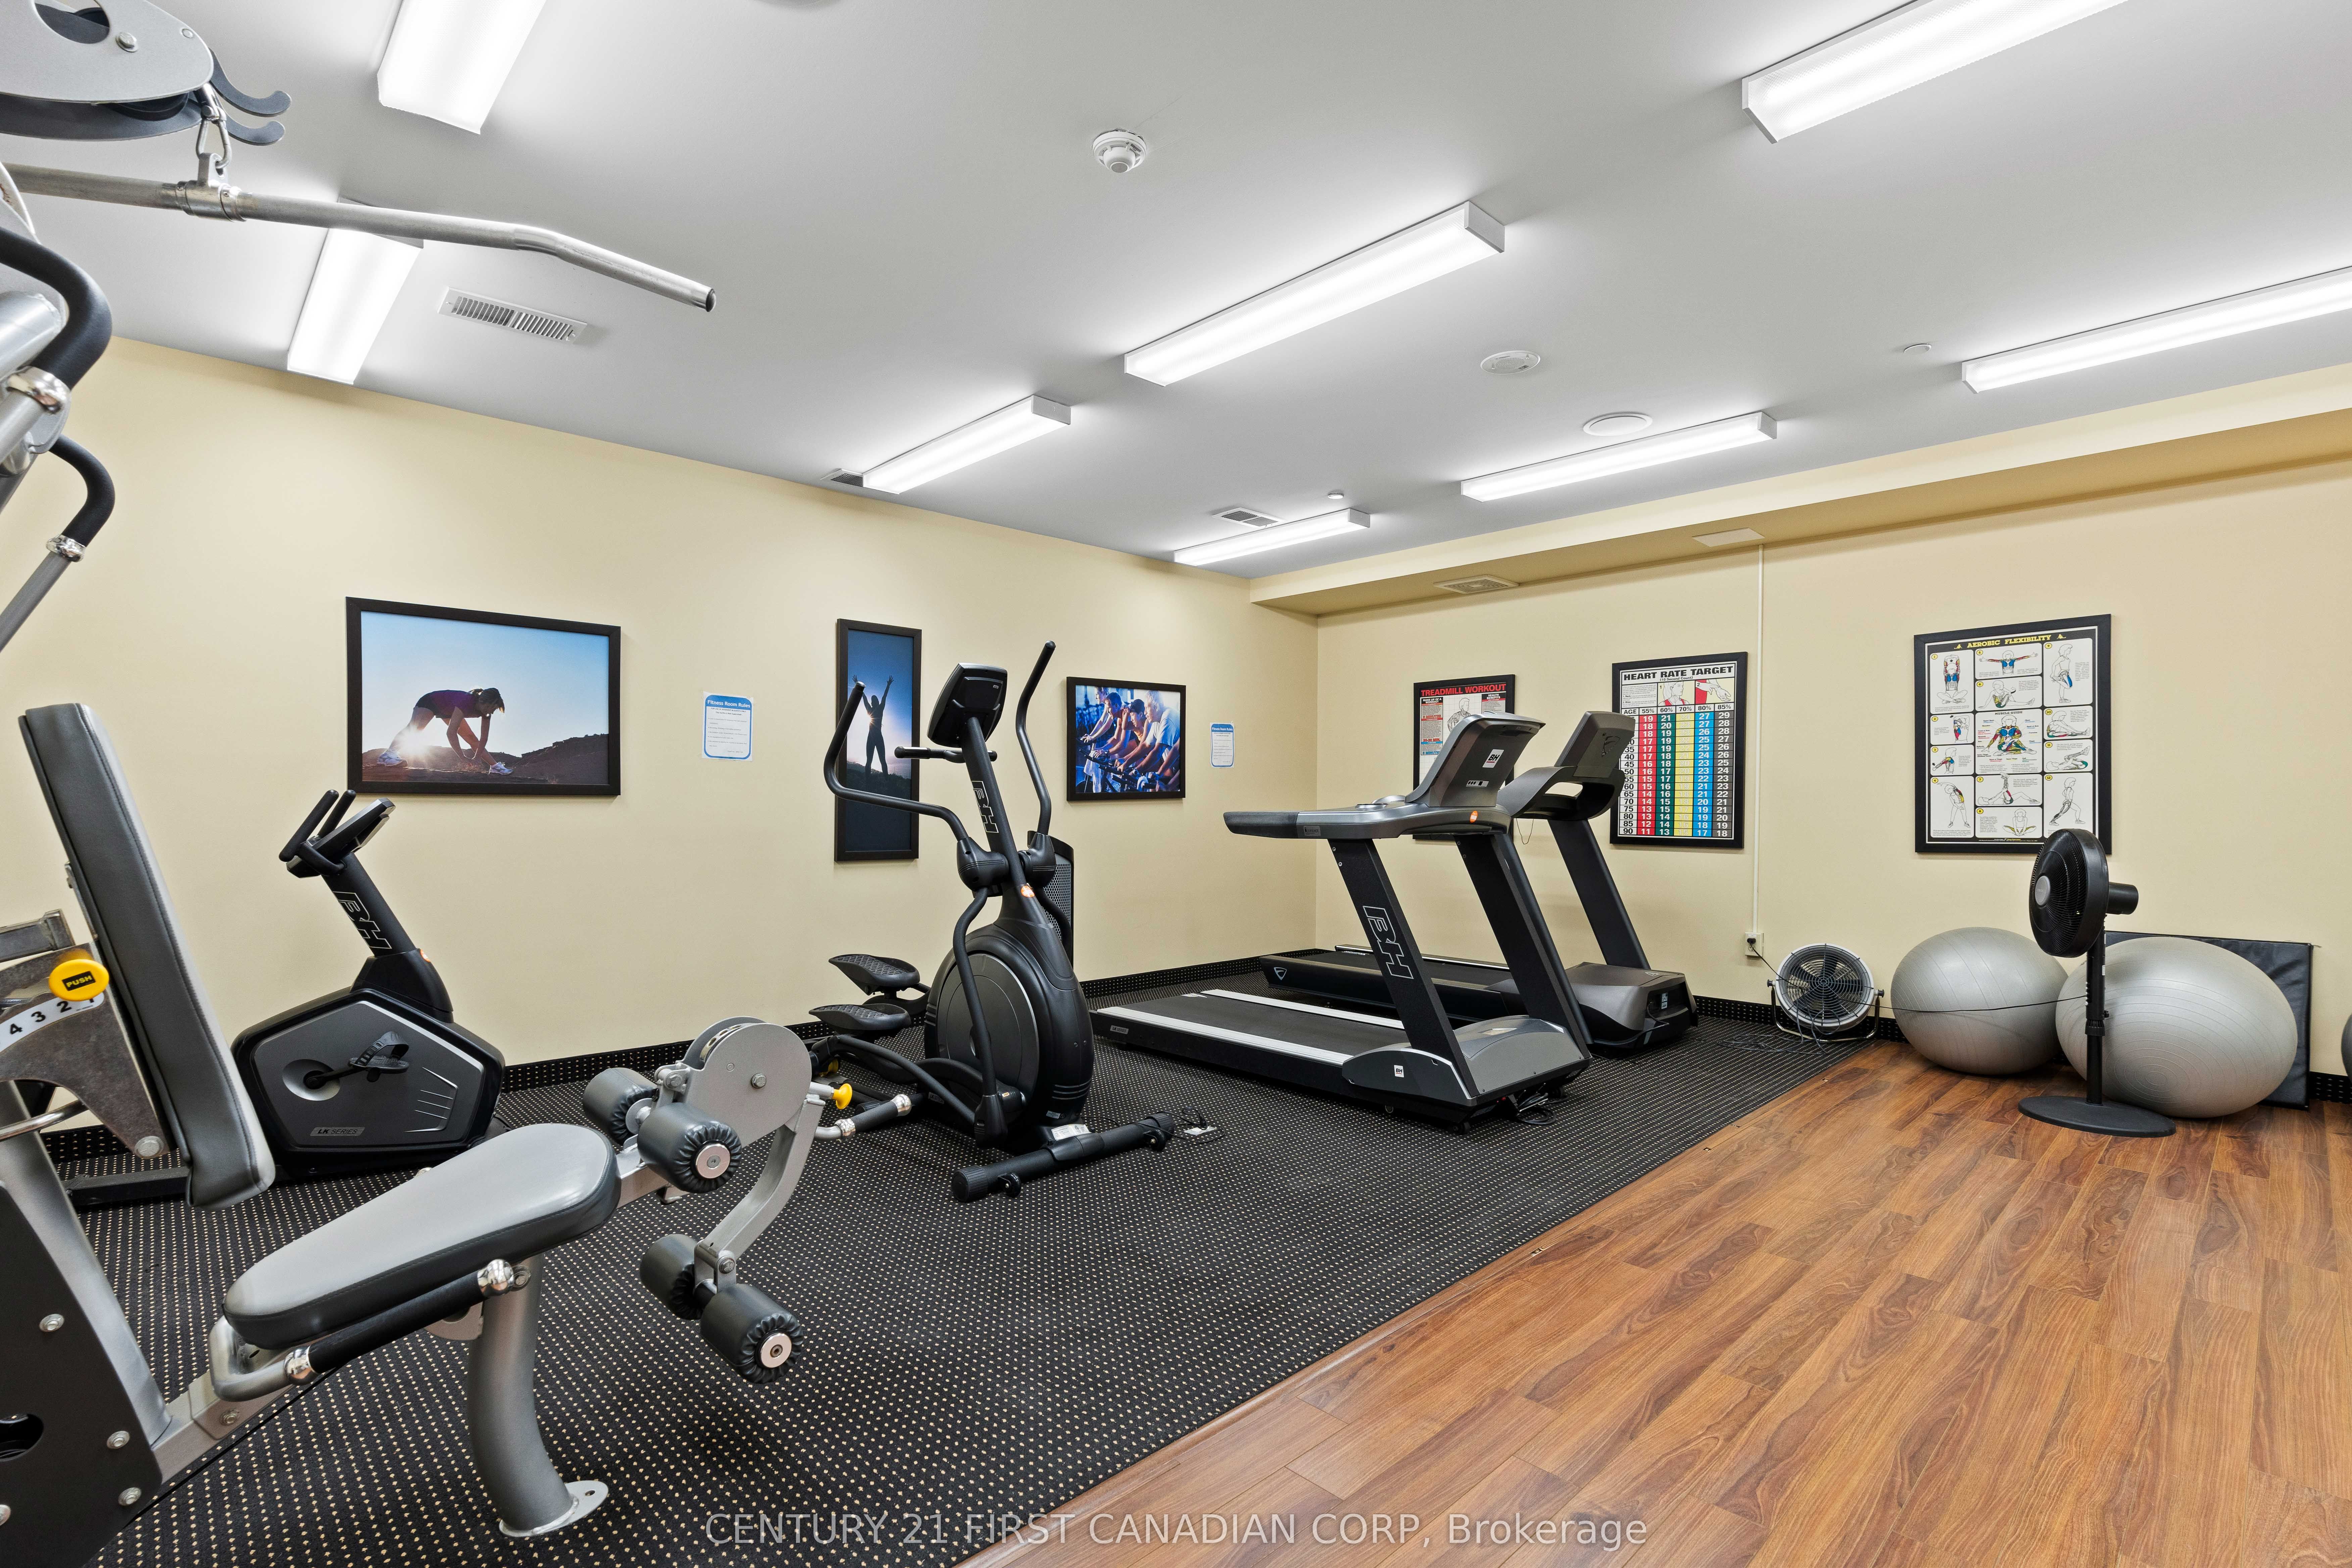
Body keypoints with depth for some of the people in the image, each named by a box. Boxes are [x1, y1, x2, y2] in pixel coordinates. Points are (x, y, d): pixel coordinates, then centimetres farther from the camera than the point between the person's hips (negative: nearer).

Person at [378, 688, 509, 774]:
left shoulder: (486, 711, -22)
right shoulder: (467, 702, -43)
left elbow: (484, 738, -13)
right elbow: (451, 733, -46)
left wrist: (477, 757, -22)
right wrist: (463, 757, -48)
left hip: (448, 711, 7)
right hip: (430, 701, -7)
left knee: (473, 740, 4)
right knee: (413, 728, -32)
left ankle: (496, 766, 8)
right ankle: (389, 754, -45)